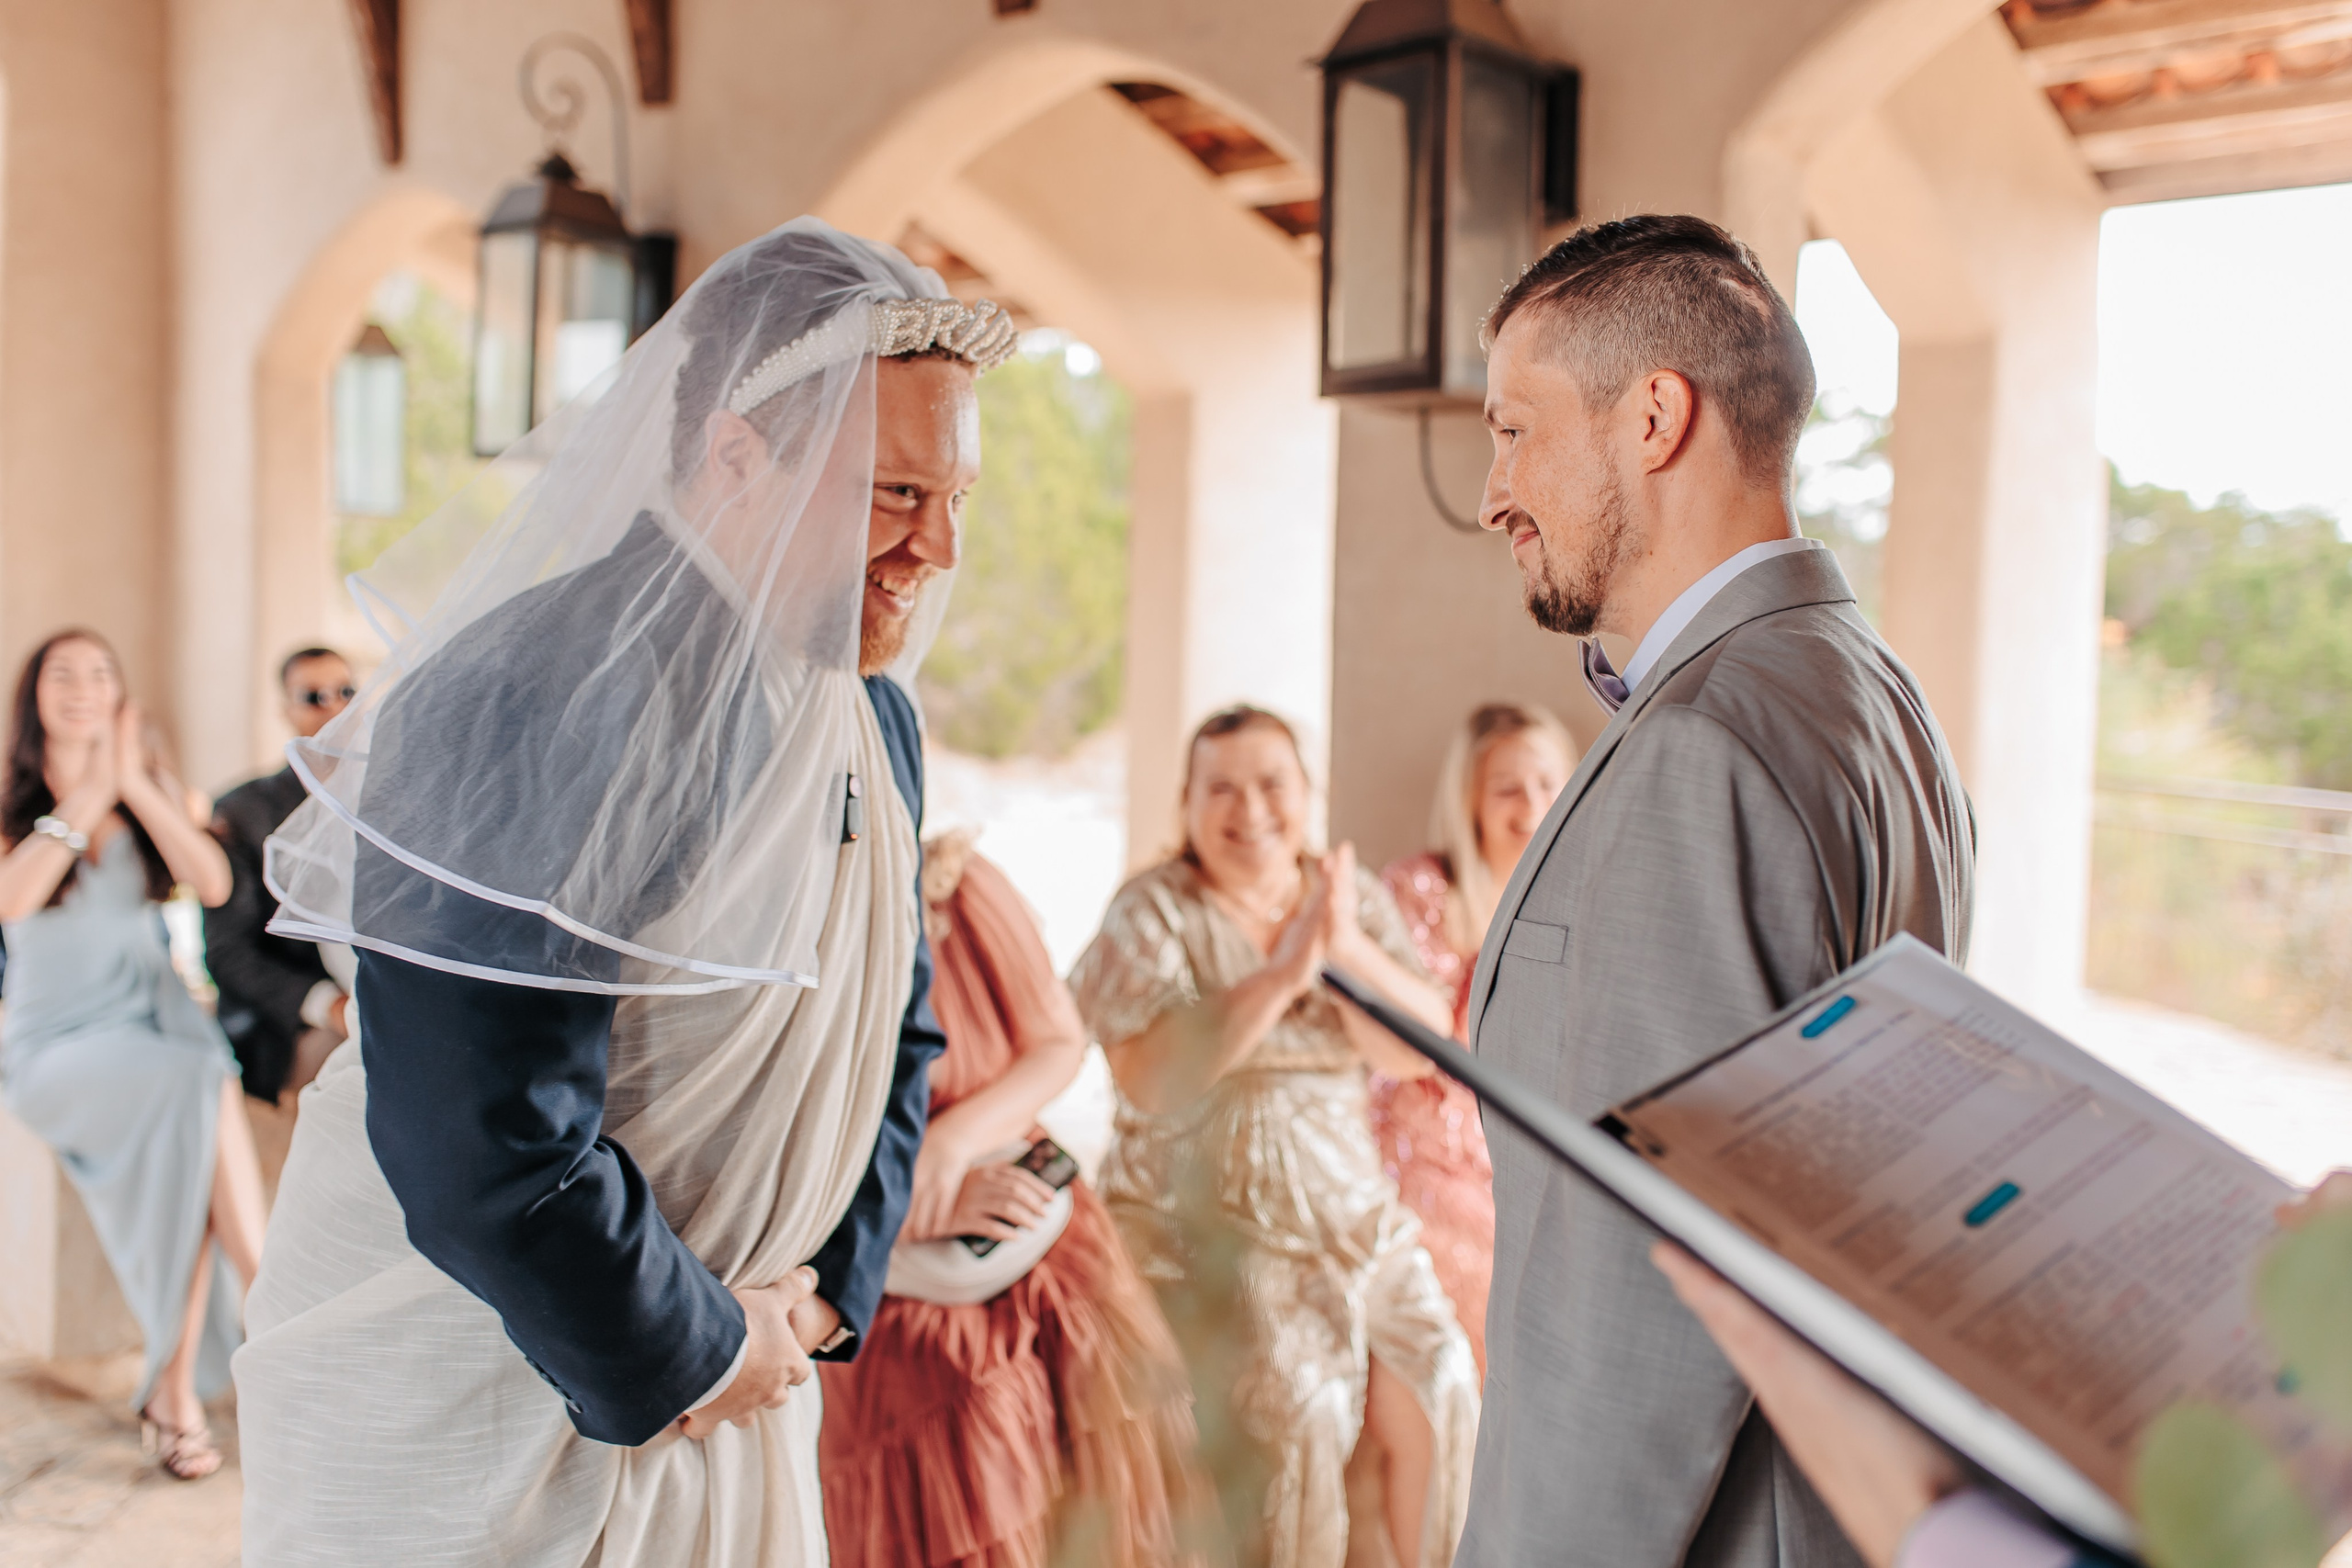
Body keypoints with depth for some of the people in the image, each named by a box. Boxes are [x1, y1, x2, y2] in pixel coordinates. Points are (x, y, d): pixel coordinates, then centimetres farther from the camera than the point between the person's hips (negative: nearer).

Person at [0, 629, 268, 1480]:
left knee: (192, 1151, -31)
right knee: (204, 1093, -33)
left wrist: (136, 788, -8)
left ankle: (176, 1387, -24)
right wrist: (88, 795, -12)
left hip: (159, 1019, 2)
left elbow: (212, 883, -5)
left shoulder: (155, 793, 13)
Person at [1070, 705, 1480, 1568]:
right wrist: (1279, 975, -24)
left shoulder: (1355, 897, 7)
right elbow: (1148, 1080, -19)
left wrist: (1348, 947, -20)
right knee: (1299, 1410, -21)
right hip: (1199, 1216, -4)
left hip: (1345, 1200, 4)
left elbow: (1423, 1049, -4)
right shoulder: (1155, 913, -5)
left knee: (1432, 1390, -10)